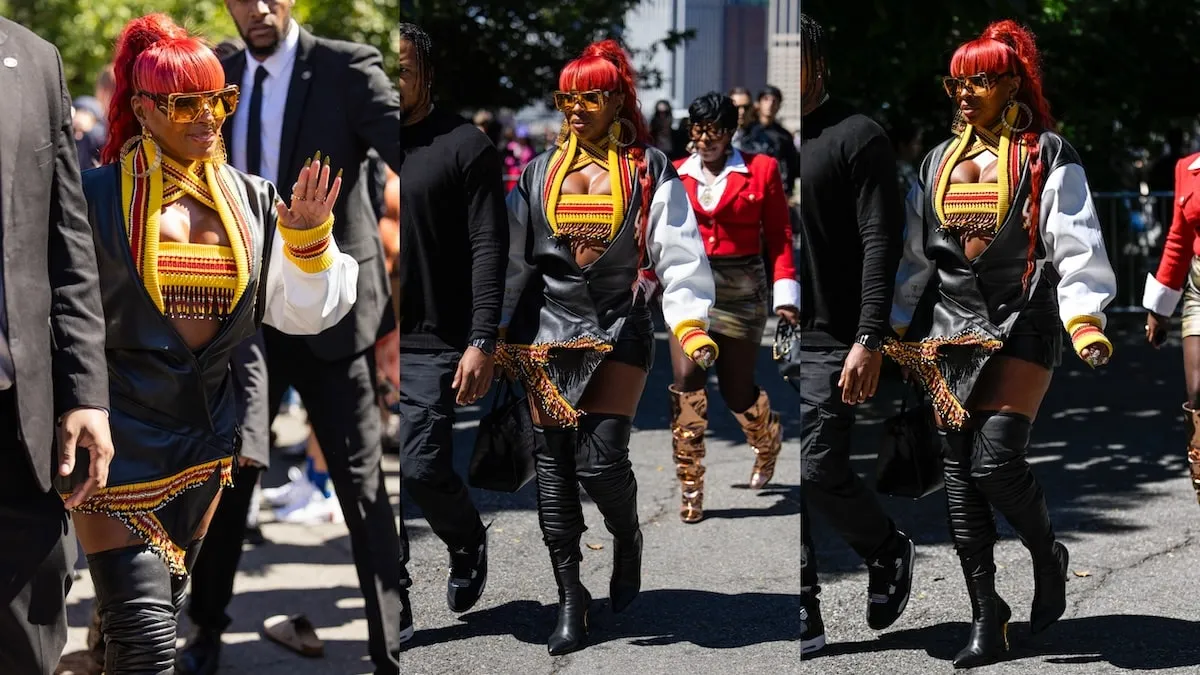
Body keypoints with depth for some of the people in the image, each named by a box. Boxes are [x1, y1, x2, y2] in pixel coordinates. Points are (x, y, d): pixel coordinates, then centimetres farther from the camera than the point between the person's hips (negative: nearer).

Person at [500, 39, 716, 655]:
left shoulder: (650, 172, 0)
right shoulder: (540, 173, 8)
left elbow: (680, 255, -4)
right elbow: (512, 257, 12)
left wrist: (691, 326, -16)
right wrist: (499, 333, 9)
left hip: (618, 332, -3)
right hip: (546, 335, 3)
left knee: (601, 462, -12)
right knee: (554, 464, 0)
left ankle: (628, 540, 22)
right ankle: (570, 599, 8)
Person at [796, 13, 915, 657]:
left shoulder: (856, 138, -6)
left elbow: (881, 243, -13)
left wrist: (870, 341, -21)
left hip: (829, 344, -6)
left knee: (818, 469, -10)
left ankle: (889, 552, 18)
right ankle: (803, 619, 8)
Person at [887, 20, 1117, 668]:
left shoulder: (1047, 156, -1)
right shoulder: (939, 161, 14)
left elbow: (1076, 245, -7)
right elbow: (916, 255, 19)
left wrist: (1086, 321, -19)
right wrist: (897, 330, 16)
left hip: (1021, 325, -5)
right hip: (950, 329, 5)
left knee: (996, 462, -15)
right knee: (958, 470, 0)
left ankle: (1048, 558, 16)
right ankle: (987, 620, 5)